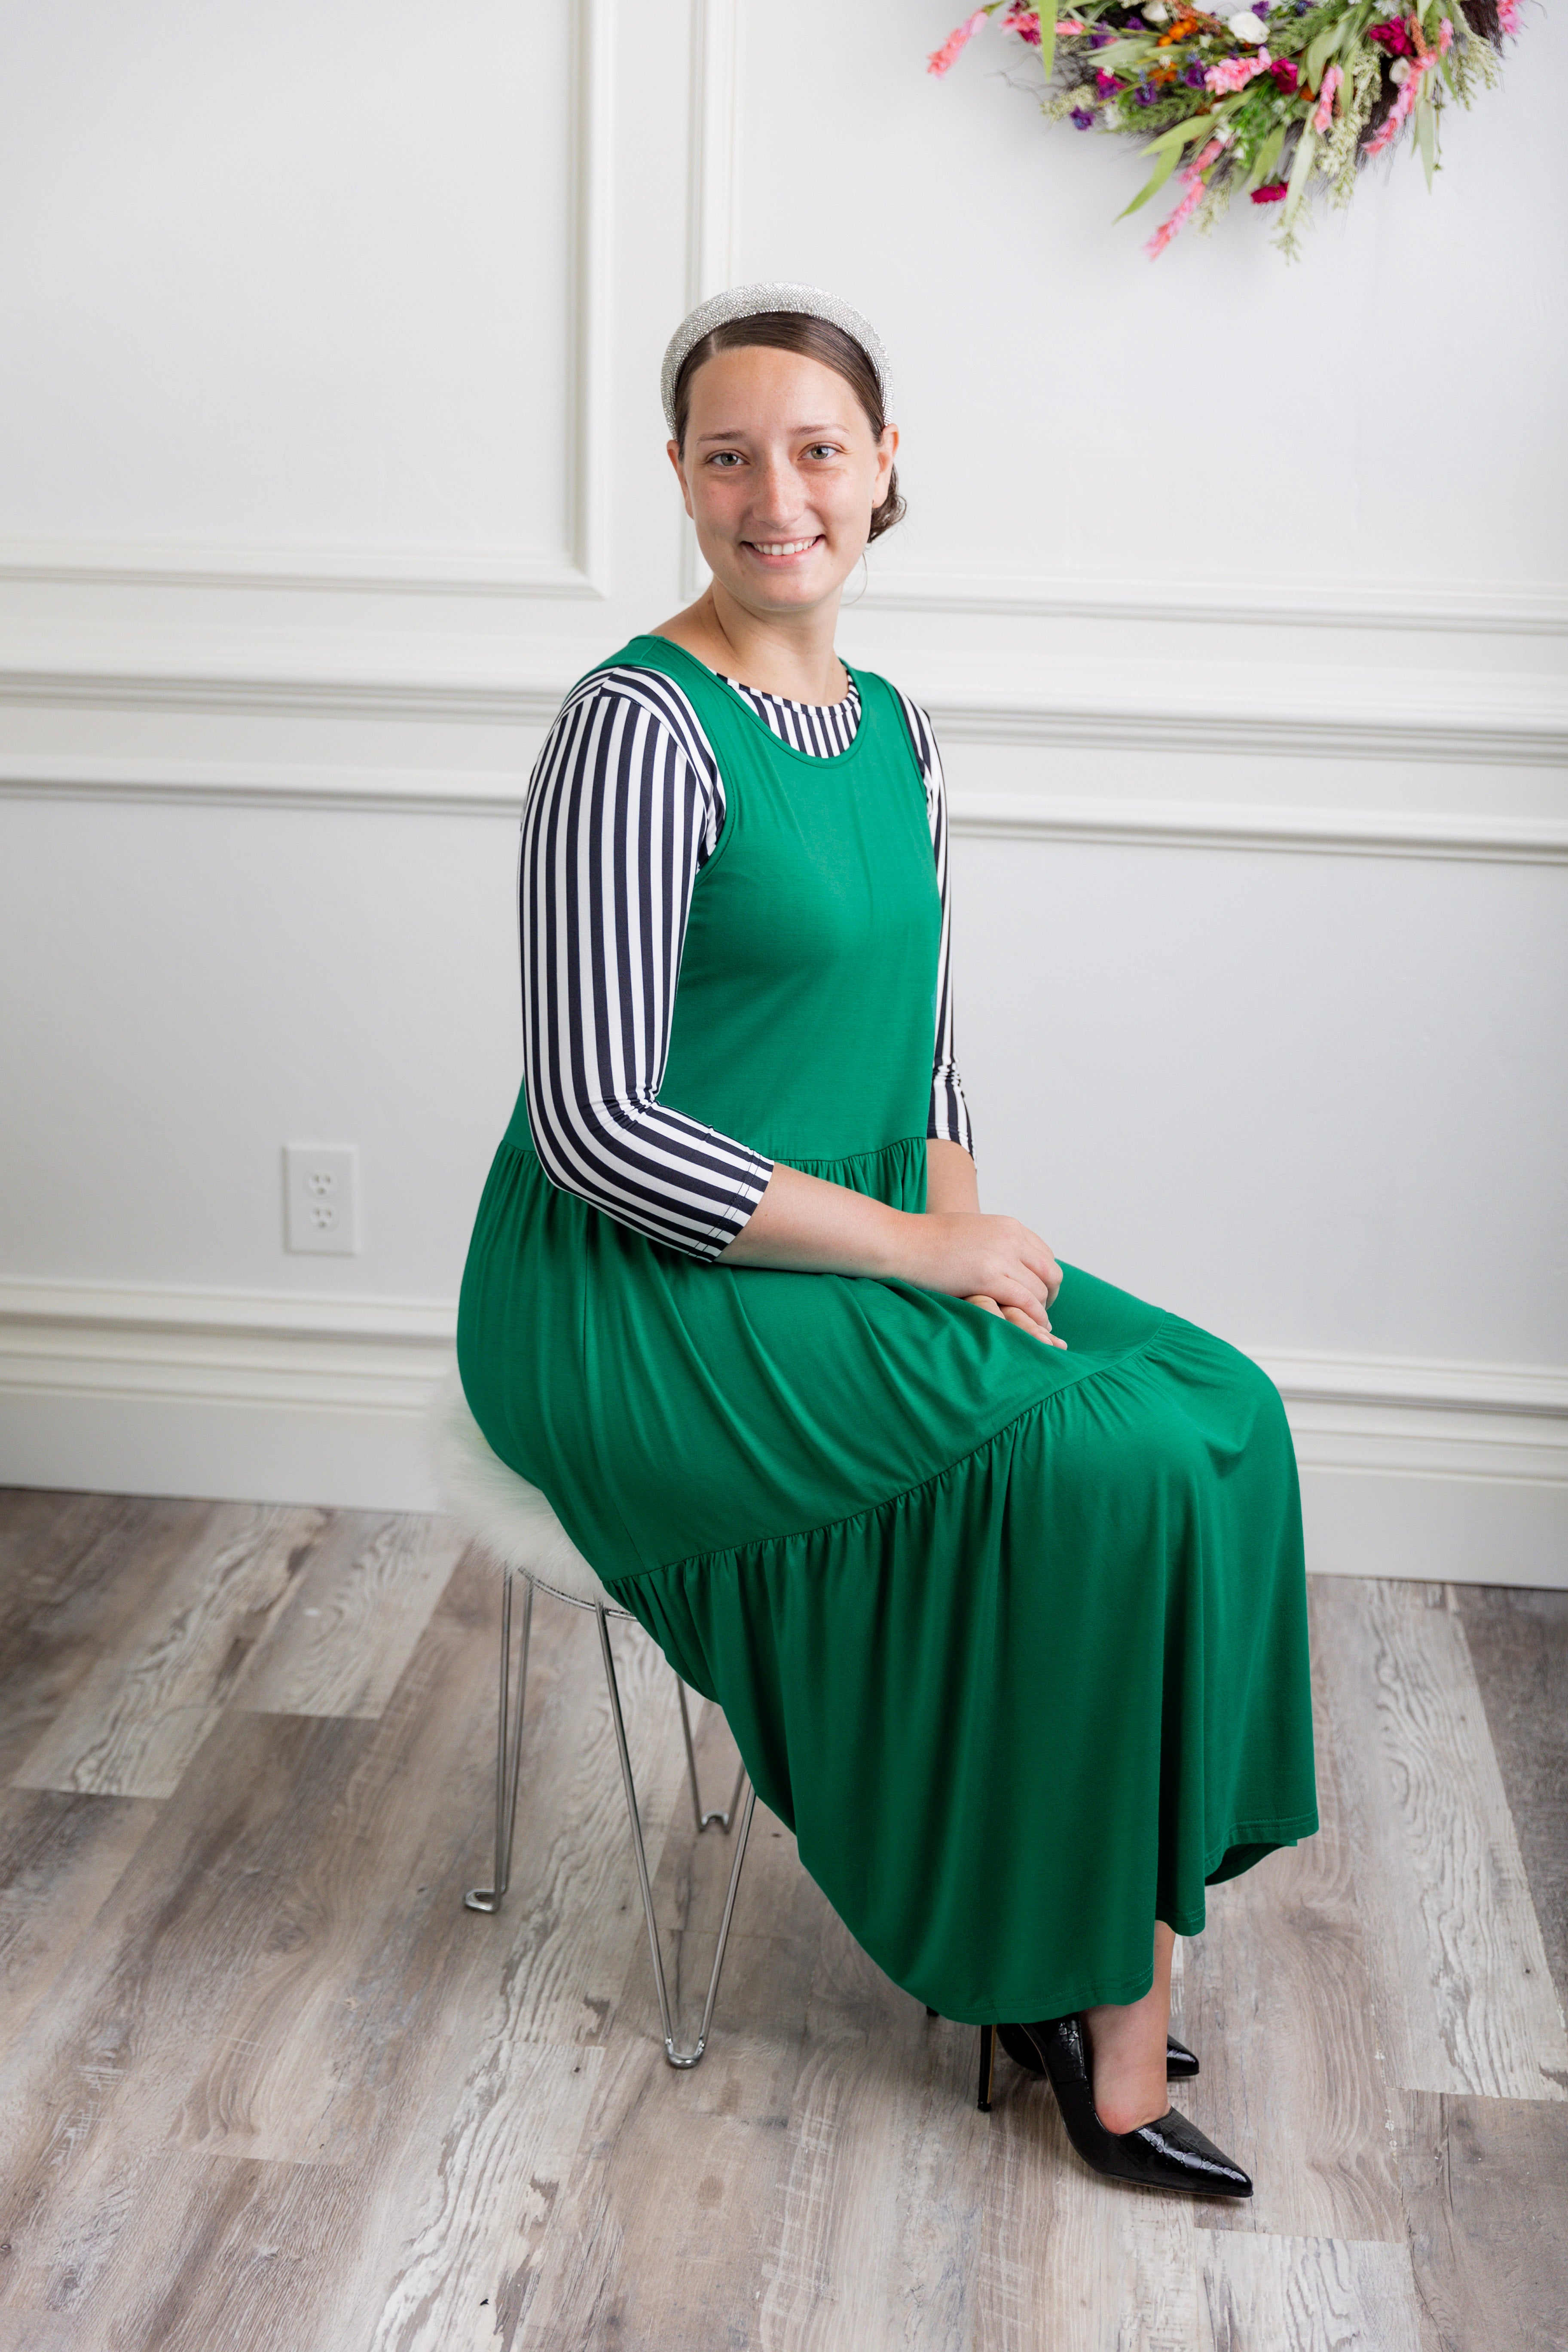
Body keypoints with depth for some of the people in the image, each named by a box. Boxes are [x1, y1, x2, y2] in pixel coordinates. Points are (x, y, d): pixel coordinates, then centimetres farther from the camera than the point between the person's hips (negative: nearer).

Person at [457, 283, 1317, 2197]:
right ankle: (1089, 1975, 2)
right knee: (1123, 1461, -18)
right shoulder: (640, 729, -16)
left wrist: (959, 1223, -5)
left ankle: (1093, 1949, 2)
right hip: (627, 1302, -8)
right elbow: (597, 1127, -22)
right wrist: (921, 1254, -18)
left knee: (1224, 1407, -7)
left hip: (850, 1251, 8)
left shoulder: (892, 731, 10)